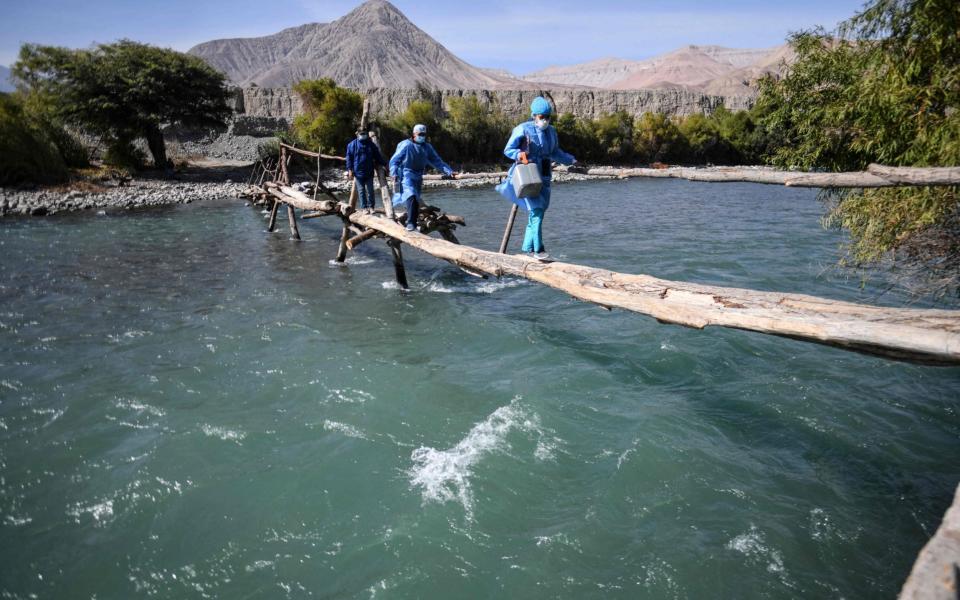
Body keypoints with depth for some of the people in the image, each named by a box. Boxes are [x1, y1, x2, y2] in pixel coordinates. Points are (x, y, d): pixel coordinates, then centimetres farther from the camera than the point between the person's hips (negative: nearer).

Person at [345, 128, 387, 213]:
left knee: (370, 190, 4)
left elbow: (378, 156, 14)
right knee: (361, 191, 3)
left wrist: (384, 164, 10)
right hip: (358, 172, -2)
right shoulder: (352, 145, 0)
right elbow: (349, 157, 0)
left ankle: (371, 206, 13)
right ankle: (364, 207, 9)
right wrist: (349, 169, -8)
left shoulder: (371, 144, 7)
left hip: (369, 172, 2)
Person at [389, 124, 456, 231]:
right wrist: (394, 173, -23)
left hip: (418, 177, 7)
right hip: (406, 174, -6)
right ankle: (410, 223, -27)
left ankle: (413, 223, 20)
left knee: (416, 201, 10)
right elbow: (394, 160, -8)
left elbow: (437, 161, 6)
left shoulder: (427, 147, 7)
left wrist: (449, 172, -5)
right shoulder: (406, 145, -9)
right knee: (411, 196, -26)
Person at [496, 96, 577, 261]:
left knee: (538, 212, 8)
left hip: (543, 177, 7)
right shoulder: (523, 129, -6)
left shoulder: (551, 131, 13)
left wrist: (570, 160, 18)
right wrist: (518, 154, -23)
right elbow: (508, 149, -4)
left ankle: (528, 247, 19)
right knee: (536, 211, -15)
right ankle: (537, 249, -12)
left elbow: (555, 153, 27)